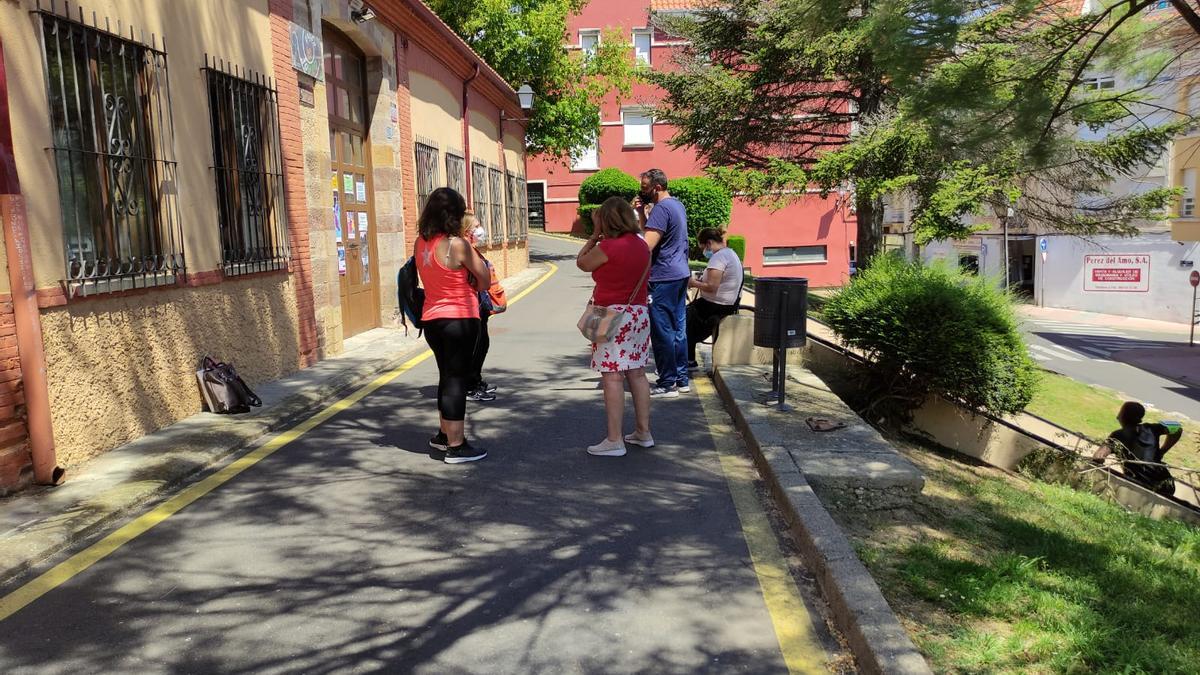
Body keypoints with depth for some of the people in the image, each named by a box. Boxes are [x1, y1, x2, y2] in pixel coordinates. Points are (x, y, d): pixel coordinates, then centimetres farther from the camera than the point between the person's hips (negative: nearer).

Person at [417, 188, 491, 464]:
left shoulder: (421, 243, 4)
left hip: (432, 319, 7)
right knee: (457, 380, 0)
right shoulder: (458, 245, -16)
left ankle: (445, 435, 34)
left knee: (448, 376, 21)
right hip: (460, 319, -7)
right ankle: (456, 446, 5)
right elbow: (485, 279, -10)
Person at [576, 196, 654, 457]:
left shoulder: (608, 247, -15)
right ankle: (643, 432, 21)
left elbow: (582, 263, 1)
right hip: (639, 313, 8)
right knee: (637, 373, 13)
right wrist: (601, 236, 18)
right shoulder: (642, 245, 8)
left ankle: (614, 440, -4)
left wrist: (596, 233, 7)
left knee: (612, 377, -6)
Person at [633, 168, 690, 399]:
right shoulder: (677, 204, 16)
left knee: (662, 332, -4)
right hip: (681, 275, 10)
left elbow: (647, 245, -23)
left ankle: (667, 384, 1)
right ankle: (681, 379, 19)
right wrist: (641, 213, 5)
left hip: (664, 278, -10)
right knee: (679, 329, 13)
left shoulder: (661, 208, -15)